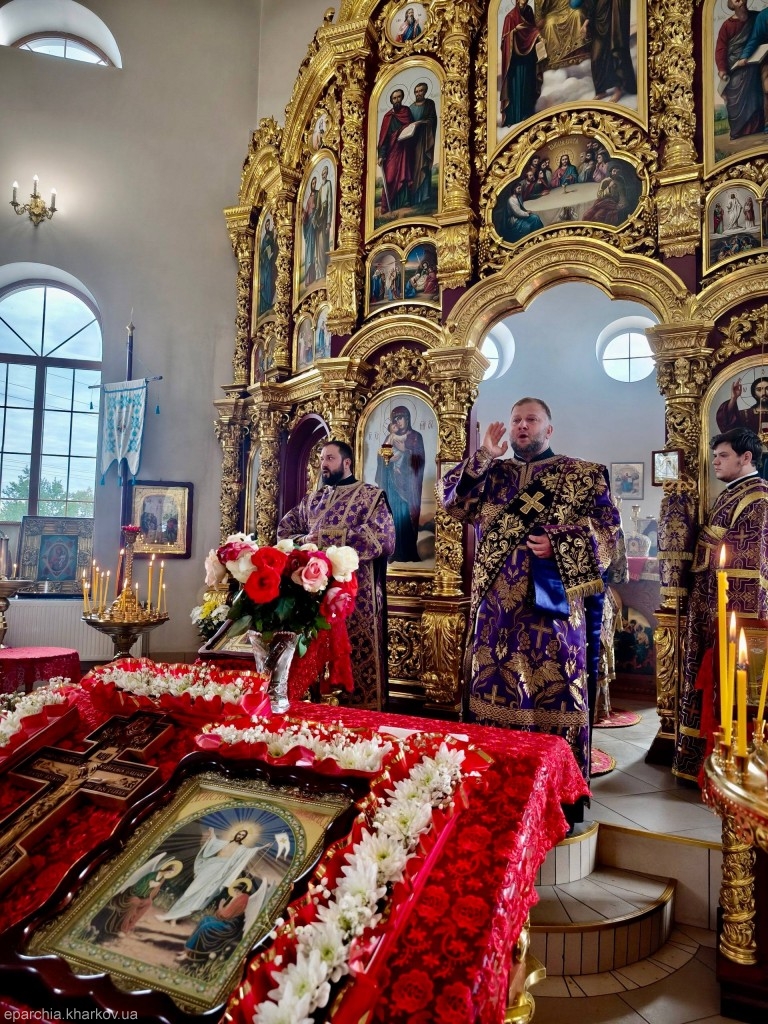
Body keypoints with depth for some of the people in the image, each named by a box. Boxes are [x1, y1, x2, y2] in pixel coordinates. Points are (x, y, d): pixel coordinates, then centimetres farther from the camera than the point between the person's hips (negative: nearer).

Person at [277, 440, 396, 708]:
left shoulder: (371, 496, -1)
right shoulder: (313, 499, 17)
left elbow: (381, 537, -15)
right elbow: (284, 529, 20)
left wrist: (324, 538, -16)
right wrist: (304, 541, -5)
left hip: (356, 594, -5)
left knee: (356, 656, -2)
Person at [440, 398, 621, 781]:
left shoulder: (581, 474, 4)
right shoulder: (490, 474, 15)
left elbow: (608, 528, -2)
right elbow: (453, 502, 2)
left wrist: (559, 544, -17)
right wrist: (483, 457, -5)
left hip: (550, 605, -3)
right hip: (496, 605, 4)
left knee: (552, 692, -1)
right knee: (494, 689, 9)